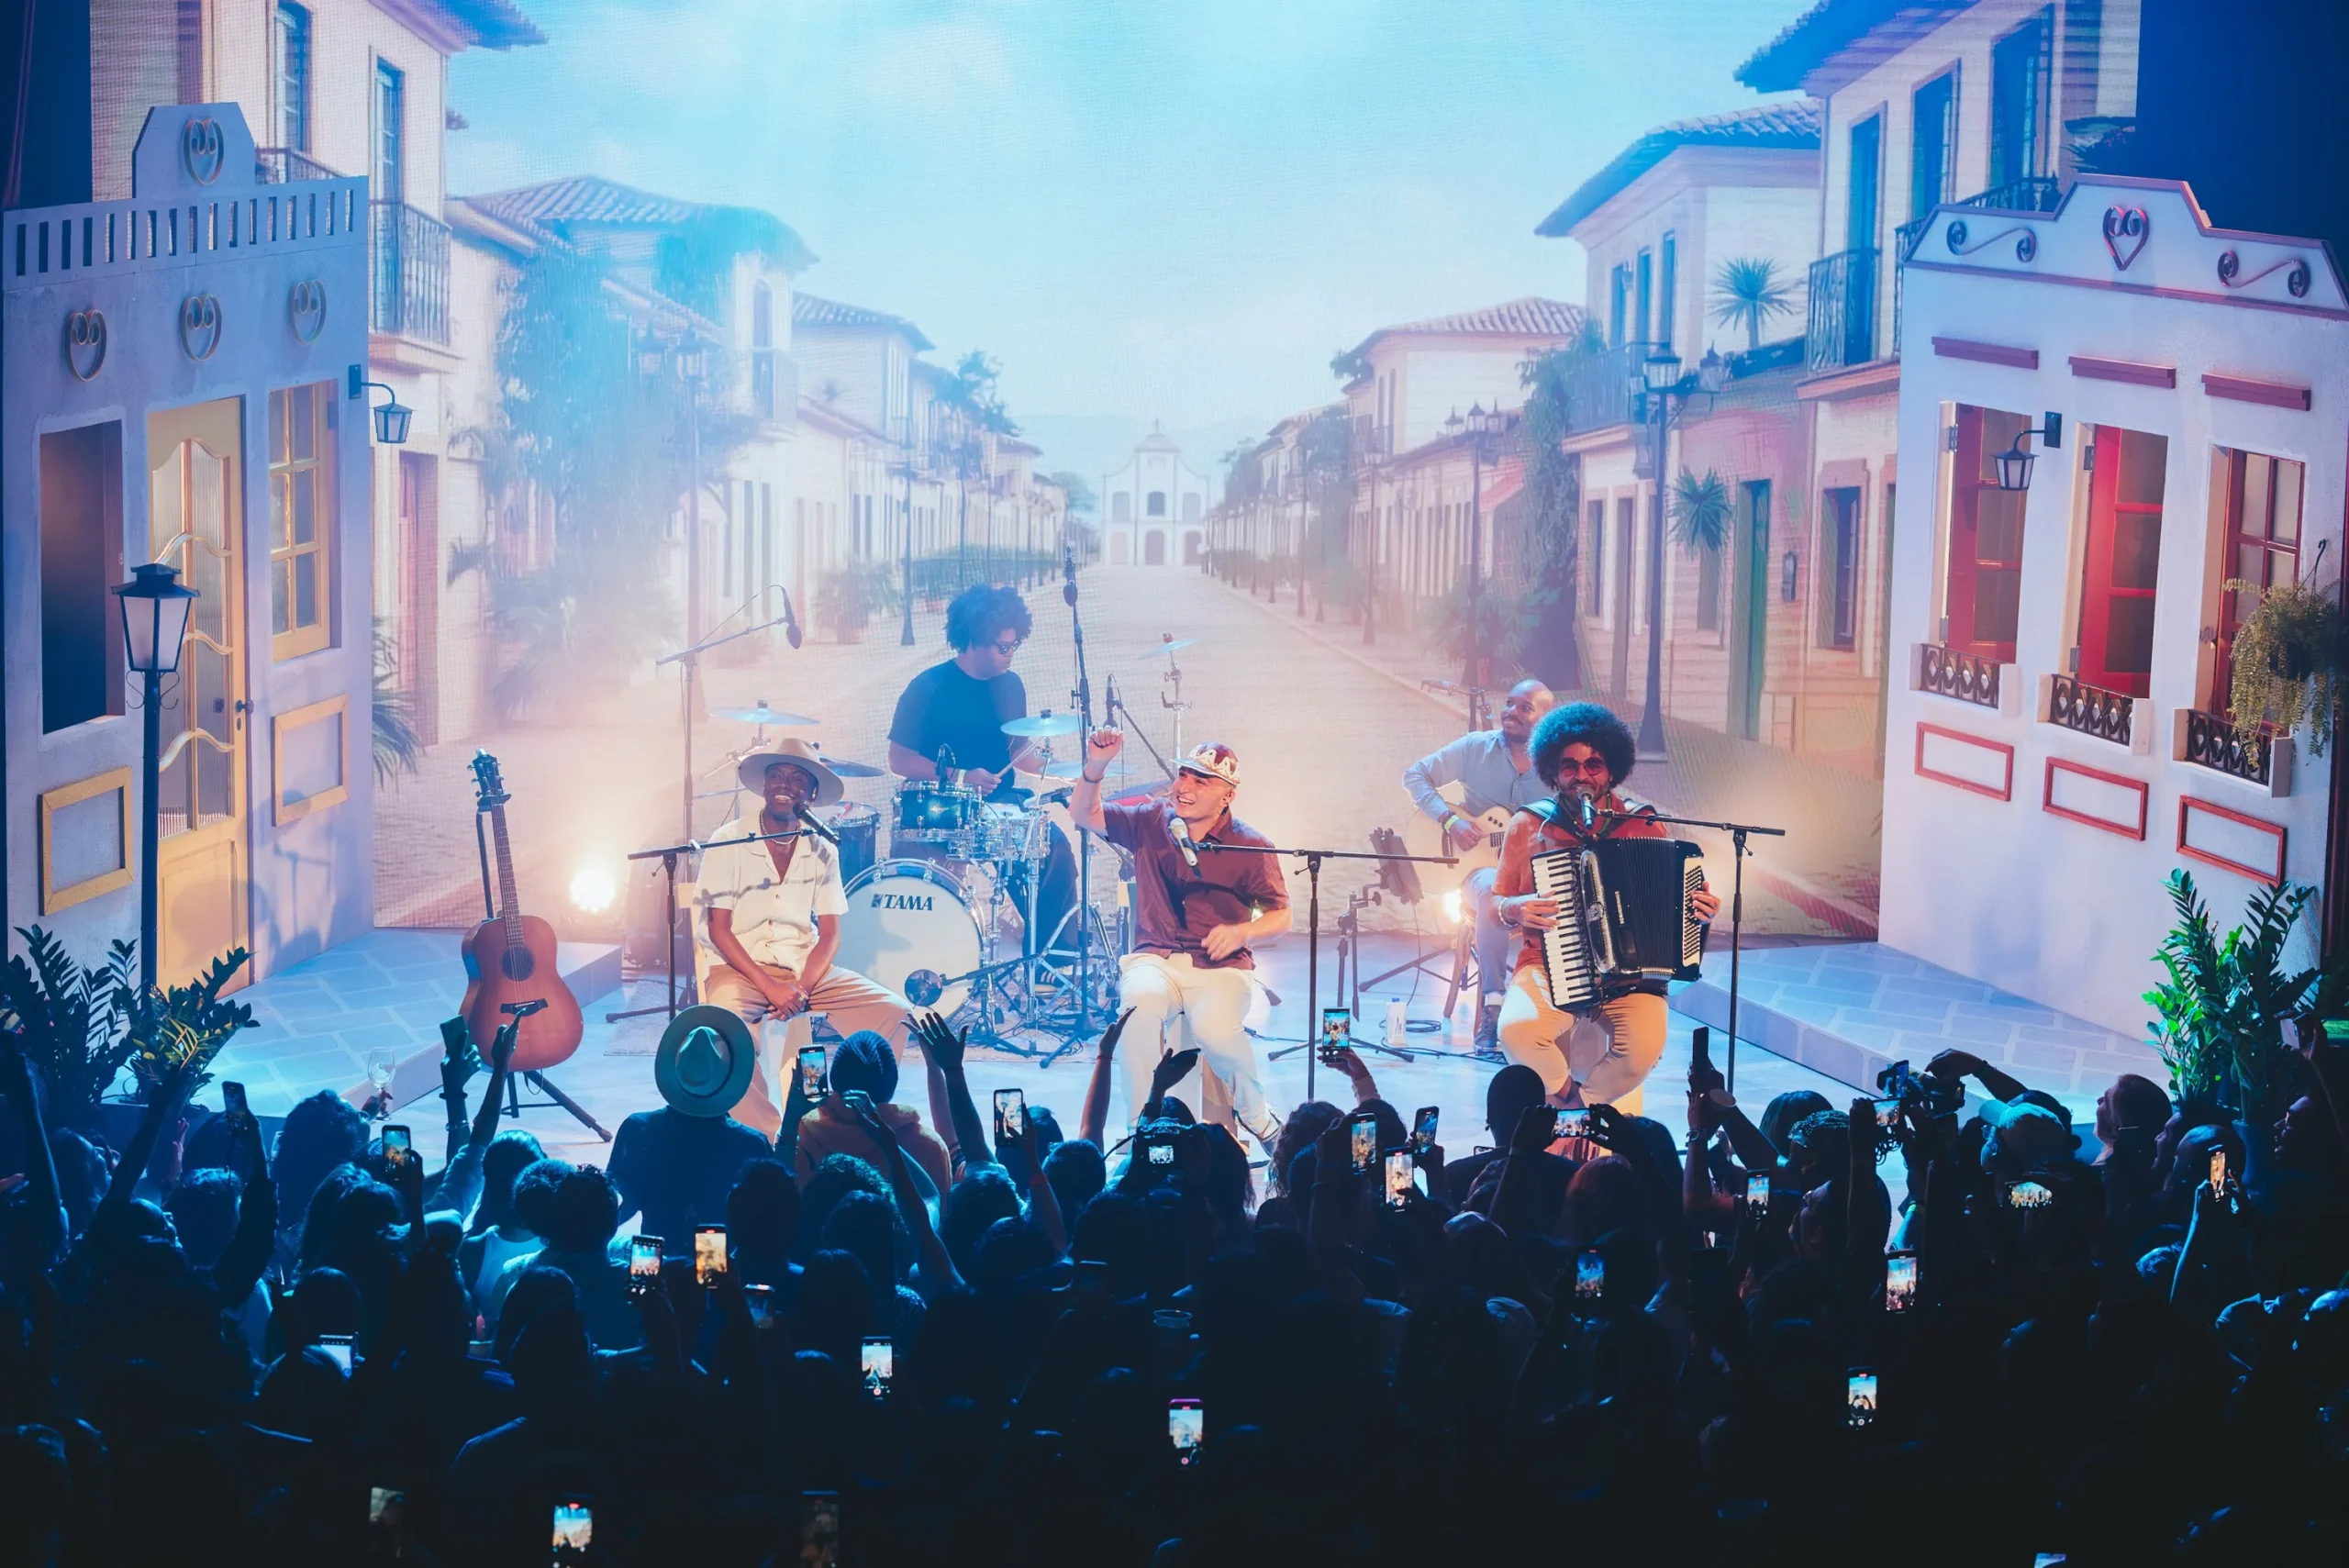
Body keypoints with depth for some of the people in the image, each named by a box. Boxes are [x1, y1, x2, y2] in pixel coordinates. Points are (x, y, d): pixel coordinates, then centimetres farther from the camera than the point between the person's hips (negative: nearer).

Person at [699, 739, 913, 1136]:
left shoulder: (821, 852, 5)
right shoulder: (730, 842, -5)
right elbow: (719, 930, -8)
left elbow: (830, 933, 3)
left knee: (892, 1012, -16)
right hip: (743, 966, -4)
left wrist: (803, 987, -15)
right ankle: (765, 1134, -24)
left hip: (806, 967, 4)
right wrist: (769, 986, -19)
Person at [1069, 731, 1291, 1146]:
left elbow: (1280, 916, 5)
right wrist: (1096, 766, -12)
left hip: (1220, 967, -2)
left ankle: (1255, 1115, -2)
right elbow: (1084, 814, 7)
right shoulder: (1152, 822, 8)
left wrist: (1241, 931, -16)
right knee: (1142, 1002, -35)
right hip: (1154, 959, 2)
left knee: (1216, 1029, -34)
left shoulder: (1252, 847, 0)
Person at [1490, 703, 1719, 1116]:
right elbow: (1495, 903, 13)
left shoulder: (1644, 826, 7)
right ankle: (1564, 1090, 1)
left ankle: (1581, 1103, 2)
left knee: (1644, 1047, -31)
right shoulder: (1528, 826, 6)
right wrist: (1515, 909, -10)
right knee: (1518, 1031, -34)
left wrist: (1700, 911, -6)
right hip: (1550, 969, 0)